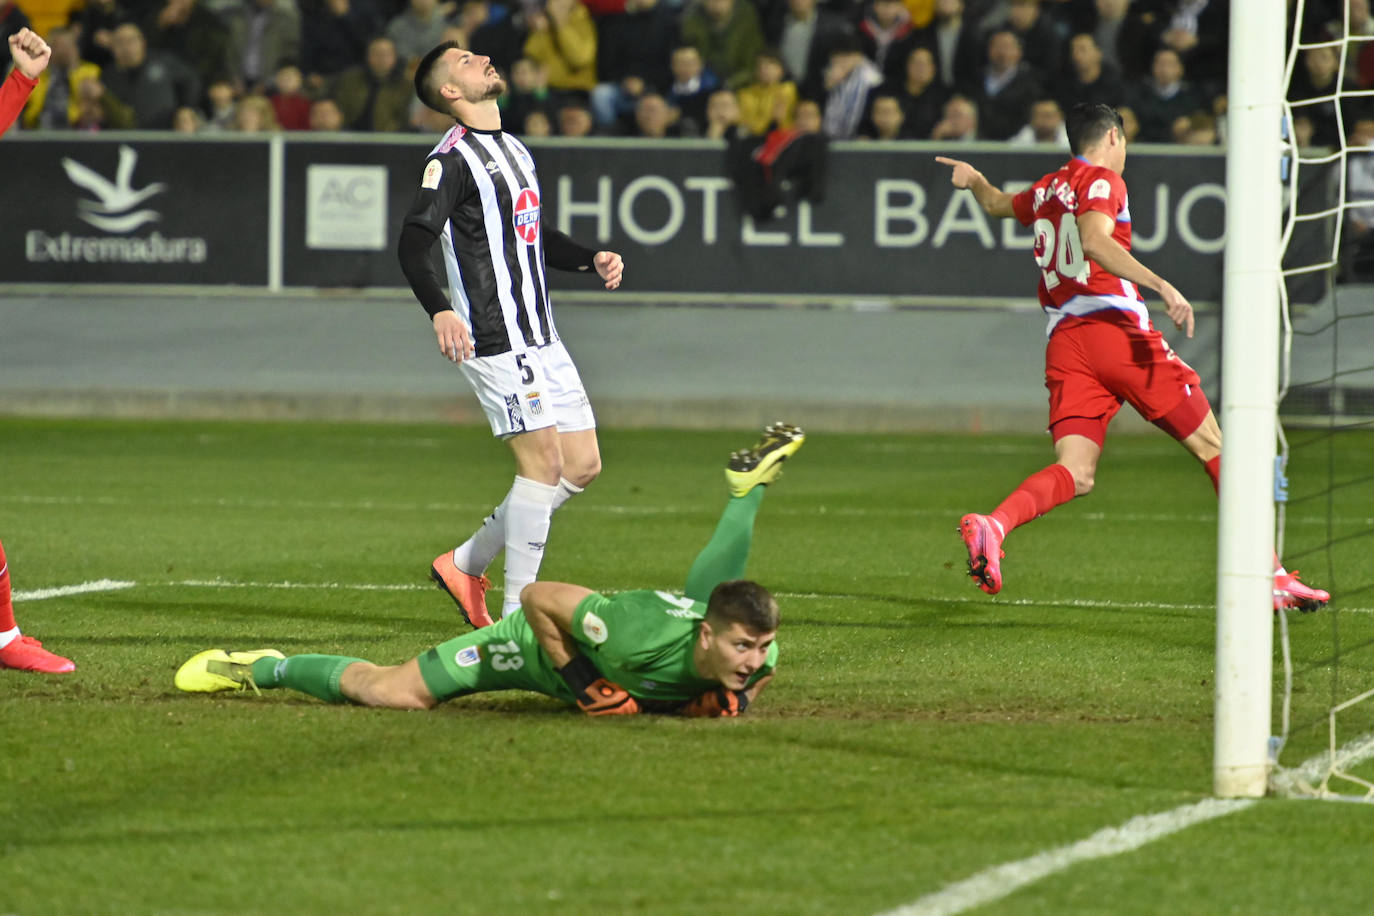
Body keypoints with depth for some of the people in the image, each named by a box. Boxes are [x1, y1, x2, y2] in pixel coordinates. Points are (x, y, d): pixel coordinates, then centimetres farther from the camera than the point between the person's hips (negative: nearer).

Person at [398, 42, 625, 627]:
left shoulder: (514, 151, 19)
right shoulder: (453, 159, -10)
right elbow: (412, 244, -19)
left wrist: (591, 260, 14)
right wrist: (440, 311, -34)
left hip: (540, 338, 9)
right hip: (496, 339, -9)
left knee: (583, 465, 8)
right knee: (544, 464, -13)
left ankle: (466, 564, 18)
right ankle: (516, 616, -6)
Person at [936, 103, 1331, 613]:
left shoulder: (1046, 190, 20)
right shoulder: (1103, 180, 0)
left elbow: (996, 203, 40)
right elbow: (1092, 239, -19)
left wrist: (974, 181, 55)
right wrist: (1161, 285, -25)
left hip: (1063, 342, 6)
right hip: (1118, 329, -6)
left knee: (1075, 475, -4)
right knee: (1212, 446, 2)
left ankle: (992, 525, -33)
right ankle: (1269, 575, 1)